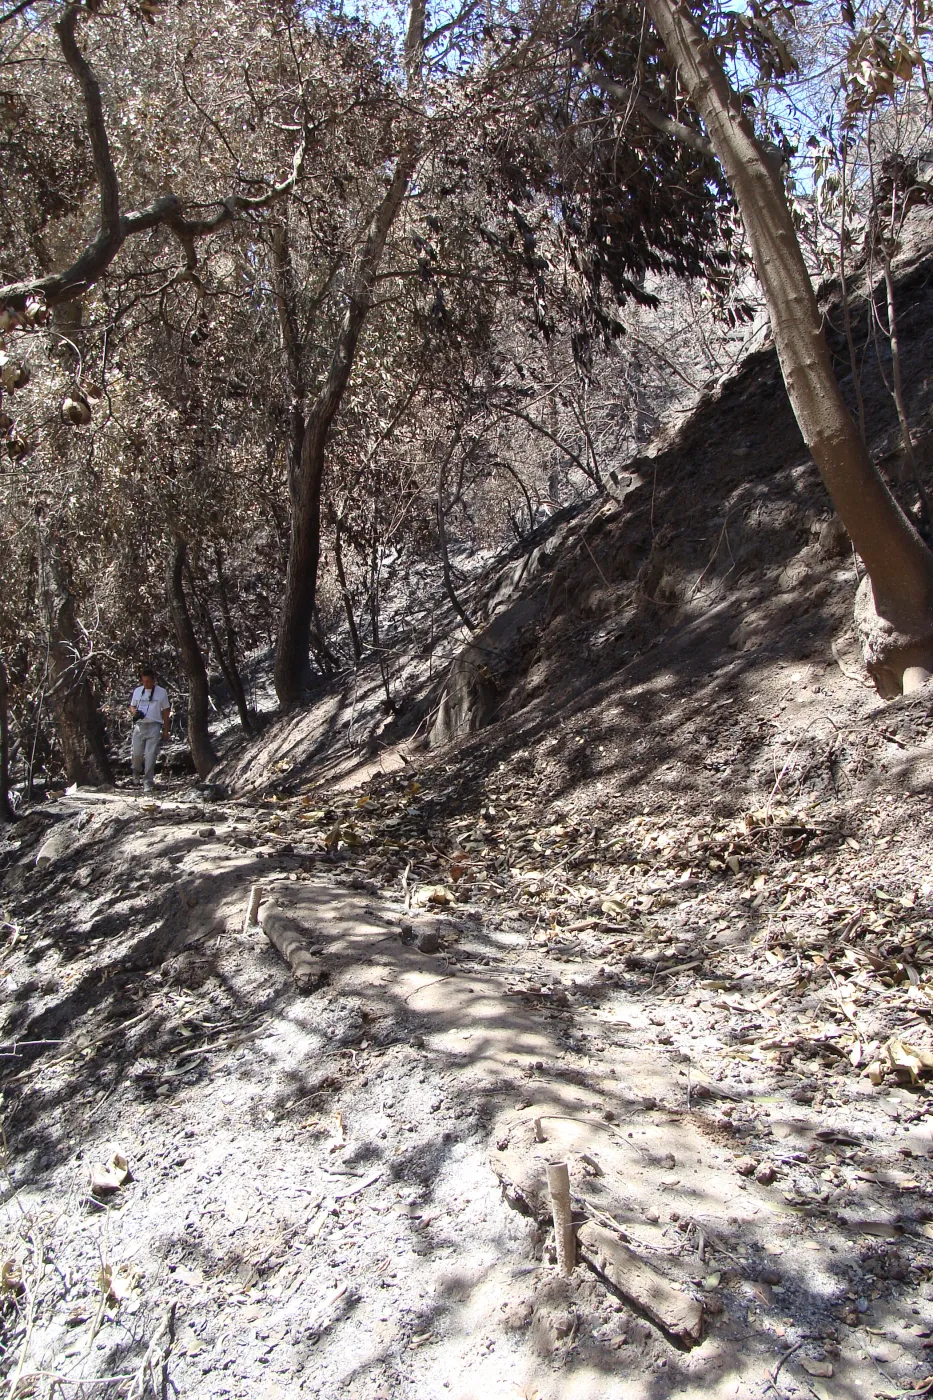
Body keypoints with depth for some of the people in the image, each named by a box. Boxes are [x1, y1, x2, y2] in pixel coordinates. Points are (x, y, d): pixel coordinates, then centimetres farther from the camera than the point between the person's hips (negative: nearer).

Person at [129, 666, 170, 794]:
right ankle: (136, 769, 37)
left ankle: (148, 783, -3)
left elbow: (165, 711, 6)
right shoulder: (137, 691, 10)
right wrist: (134, 712, -5)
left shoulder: (162, 692, 3)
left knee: (150, 756, -9)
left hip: (154, 727, -3)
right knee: (137, 753, 4)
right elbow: (132, 706, 20)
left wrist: (165, 730, 4)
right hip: (139, 725, 3)